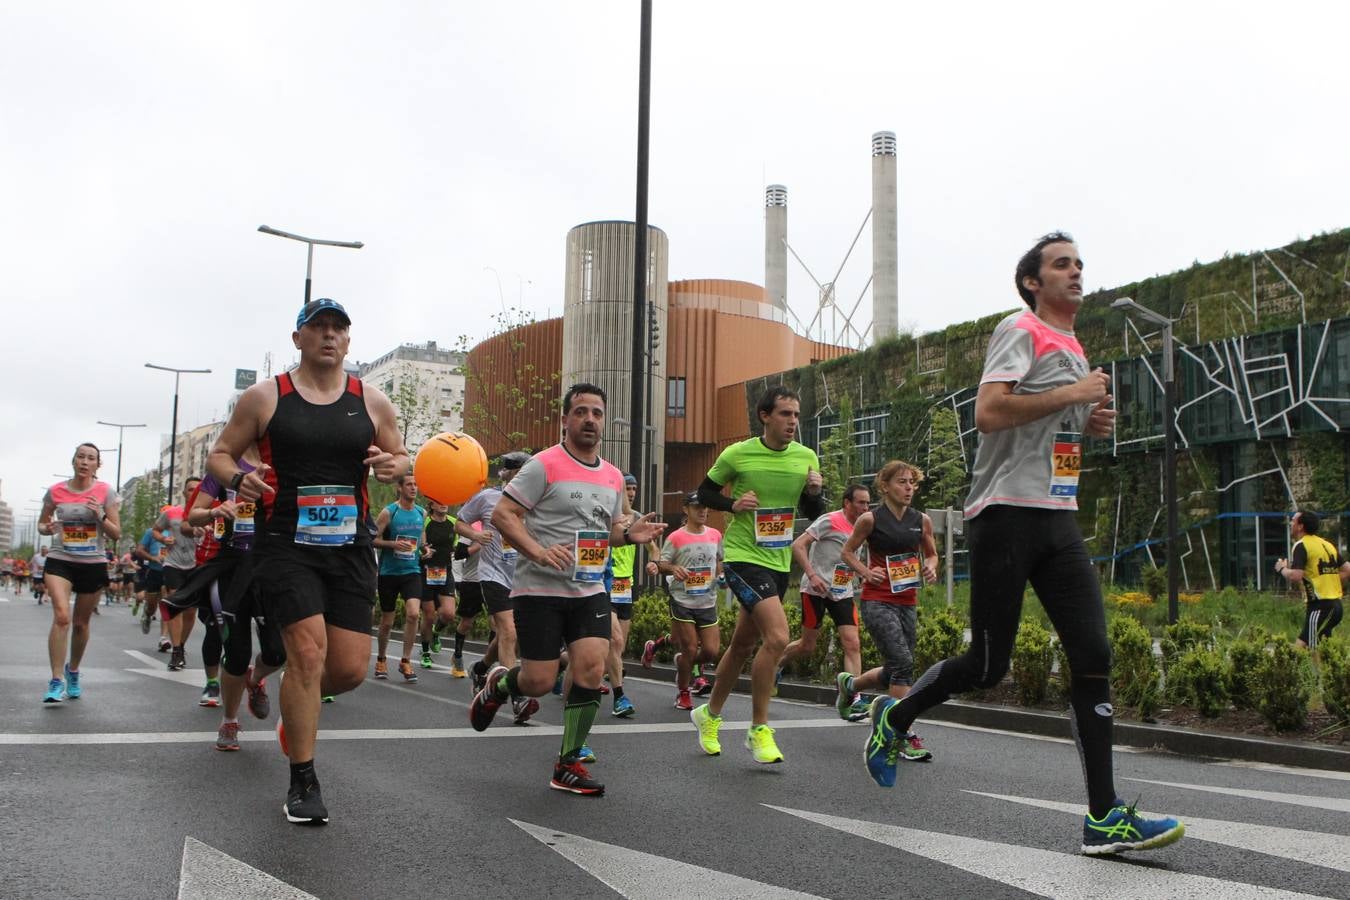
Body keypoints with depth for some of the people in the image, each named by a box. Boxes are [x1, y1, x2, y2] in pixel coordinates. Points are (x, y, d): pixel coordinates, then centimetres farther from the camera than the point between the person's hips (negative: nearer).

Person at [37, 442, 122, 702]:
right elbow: (41, 523, 14)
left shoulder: (106, 492, -3)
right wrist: (47, 528, -9)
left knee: (81, 623, 12)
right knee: (61, 616, -21)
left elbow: (116, 534, -1)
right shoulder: (55, 491, -1)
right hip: (60, 561, -1)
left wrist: (100, 515, -18)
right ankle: (56, 681, -18)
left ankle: (72, 672, 37)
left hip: (93, 564, 1)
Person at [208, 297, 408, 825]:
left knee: (351, 667, 0)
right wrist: (237, 479, -13)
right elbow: (220, 454, 9)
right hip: (285, 542, -3)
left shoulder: (372, 402, 7)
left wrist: (392, 466, -8)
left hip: (350, 547, 3)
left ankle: (298, 707, 37)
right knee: (308, 651, -15)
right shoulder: (263, 398, 2)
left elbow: (400, 458, 17)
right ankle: (303, 783, 1)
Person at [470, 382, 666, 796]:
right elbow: (502, 514, -11)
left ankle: (568, 766, 6)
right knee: (539, 682, -4)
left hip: (591, 591, 5)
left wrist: (629, 534, 2)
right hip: (541, 590, -5)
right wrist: (538, 551, -24)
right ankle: (497, 685, 33)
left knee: (592, 670, -8)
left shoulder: (613, 477, 12)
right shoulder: (544, 465, -9)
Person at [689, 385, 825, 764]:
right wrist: (733, 504, -15)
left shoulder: (806, 457, 2)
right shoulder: (737, 454, -9)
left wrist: (814, 493, -10)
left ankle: (709, 715, 38)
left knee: (743, 644, 17)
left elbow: (813, 514, 12)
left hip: (779, 562, 6)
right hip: (743, 557, -6)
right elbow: (705, 491, 4)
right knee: (778, 637, -21)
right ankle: (758, 730, -6)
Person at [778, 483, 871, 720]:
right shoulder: (830, 521, -11)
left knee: (852, 644, -9)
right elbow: (798, 545, -16)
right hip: (816, 590, -6)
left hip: (842, 592, 6)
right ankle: (776, 666, 32)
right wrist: (812, 575, -24)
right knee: (808, 645, 4)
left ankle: (852, 701, -9)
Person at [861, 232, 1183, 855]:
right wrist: (1073, 394, -14)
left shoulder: (1074, 348, 23)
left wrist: (1092, 424, 13)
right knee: (988, 664, -3)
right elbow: (988, 413, -20)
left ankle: (1104, 818, -2)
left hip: (1059, 517, 8)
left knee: (1094, 654, -4)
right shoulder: (1020, 330, -5)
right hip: (1007, 513, -8)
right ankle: (894, 716, 24)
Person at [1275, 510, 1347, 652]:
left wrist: (1282, 568, -3)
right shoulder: (1327, 544, 15)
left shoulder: (1301, 546, -11)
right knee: (1300, 646, 12)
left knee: (1314, 654, -7)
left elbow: (1295, 577, -22)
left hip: (1320, 606, -9)